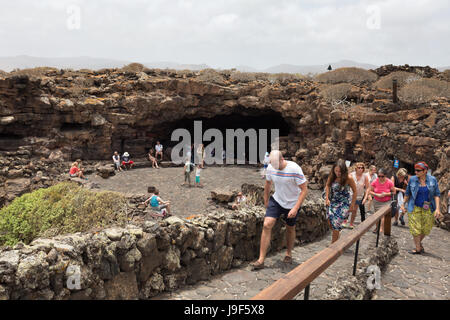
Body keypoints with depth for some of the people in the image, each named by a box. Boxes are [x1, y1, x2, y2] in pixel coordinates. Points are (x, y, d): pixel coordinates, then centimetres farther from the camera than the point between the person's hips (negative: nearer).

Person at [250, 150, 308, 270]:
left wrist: (296, 208, -26)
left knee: (290, 229, 14)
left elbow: (304, 189, -20)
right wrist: (266, 201, 16)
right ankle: (261, 260, -9)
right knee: (266, 225, -13)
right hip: (276, 200, 3)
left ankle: (288, 254, 41)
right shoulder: (270, 168, -11)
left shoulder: (294, 169, -24)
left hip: (292, 204, -2)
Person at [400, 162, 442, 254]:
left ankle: (419, 242, 36)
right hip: (415, 208, 0)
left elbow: (436, 194, -4)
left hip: (428, 209, 1)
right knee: (415, 229, 0)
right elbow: (407, 193, 5)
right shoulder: (412, 179, -6)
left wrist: (437, 208, -11)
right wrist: (403, 204, 8)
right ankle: (418, 248, 14)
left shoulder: (432, 180, -6)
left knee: (425, 229, 10)